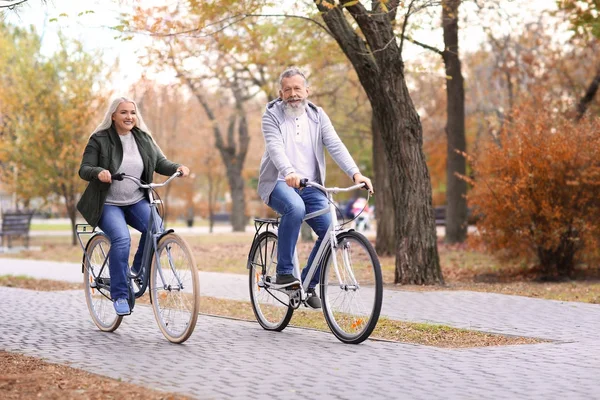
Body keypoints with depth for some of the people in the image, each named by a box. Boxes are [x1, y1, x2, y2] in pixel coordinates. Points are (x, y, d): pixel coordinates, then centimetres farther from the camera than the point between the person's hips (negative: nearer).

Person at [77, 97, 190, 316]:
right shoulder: (99, 140, -6)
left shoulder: (143, 139, 7)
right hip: (108, 204, -4)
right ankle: (119, 295, -18)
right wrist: (99, 172, -33)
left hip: (136, 201, 4)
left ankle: (138, 272, 0)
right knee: (121, 239, -29)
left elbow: (160, 163, 6)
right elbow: (84, 169, -11)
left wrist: (177, 168, -15)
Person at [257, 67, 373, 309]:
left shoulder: (317, 116, 8)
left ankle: (308, 283, 5)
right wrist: (289, 173, -40)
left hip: (310, 185, 4)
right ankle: (284, 271, -22)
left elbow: (335, 146, -6)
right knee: (295, 207, -37)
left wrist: (355, 173, -22)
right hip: (278, 182, -4)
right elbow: (275, 148, -20)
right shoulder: (272, 115, -2)